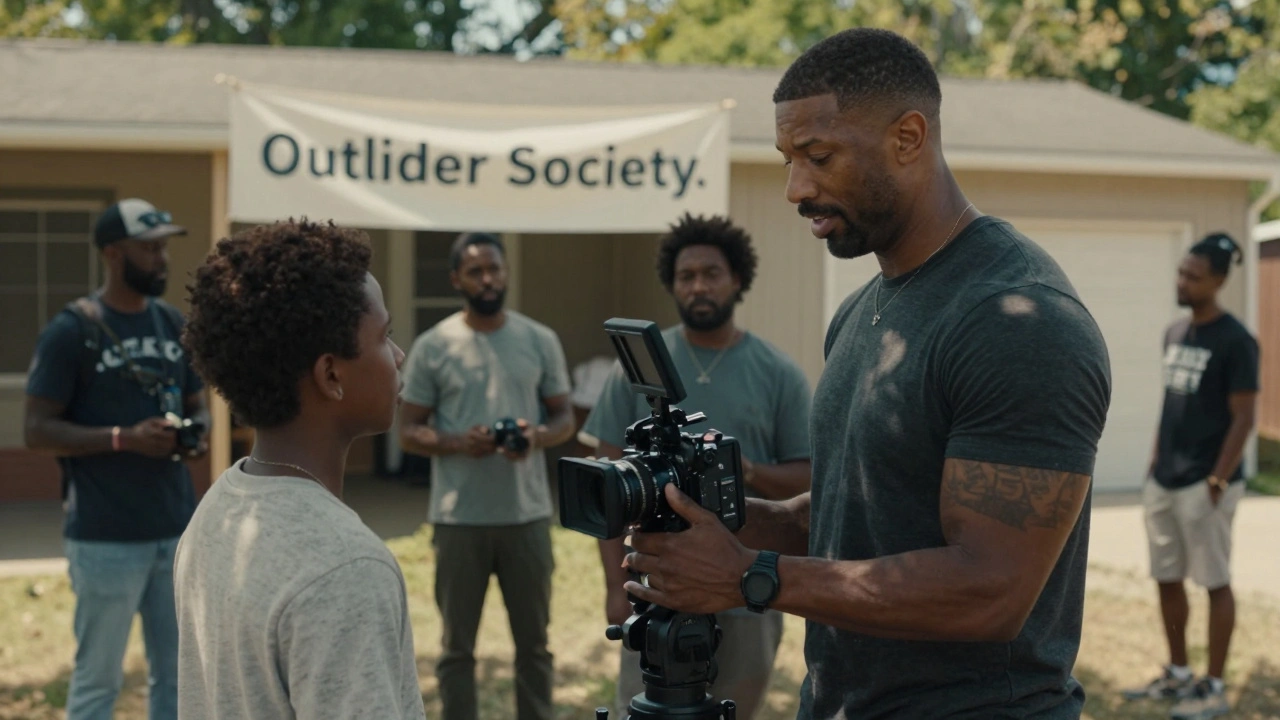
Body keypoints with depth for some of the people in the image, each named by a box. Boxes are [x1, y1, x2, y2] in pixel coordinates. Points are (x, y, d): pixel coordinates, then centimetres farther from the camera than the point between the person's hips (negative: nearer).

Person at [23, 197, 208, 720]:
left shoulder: (174, 324, 10)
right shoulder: (71, 330, -9)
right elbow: (38, 430, -10)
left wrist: (197, 433, -3)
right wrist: (124, 438, -21)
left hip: (179, 529, 6)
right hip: (107, 538, -6)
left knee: (177, 674, 14)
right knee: (99, 678, 4)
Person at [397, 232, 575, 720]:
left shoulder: (541, 340, 3)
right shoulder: (432, 346, -2)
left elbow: (565, 417, 7)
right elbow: (408, 432, 0)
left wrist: (538, 436, -16)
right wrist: (457, 443, -20)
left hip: (528, 515, 2)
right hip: (458, 518, -1)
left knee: (533, 641, 12)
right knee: (458, 645, 9)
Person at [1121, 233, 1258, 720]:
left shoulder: (1234, 341, -12)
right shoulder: (1174, 334, 10)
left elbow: (1243, 419, -13)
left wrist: (1217, 482, -16)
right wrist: (1154, 465, 15)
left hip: (1204, 484, -8)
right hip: (1162, 482, 8)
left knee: (1215, 582, 2)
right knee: (1167, 579, 14)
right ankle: (1178, 675, 27)